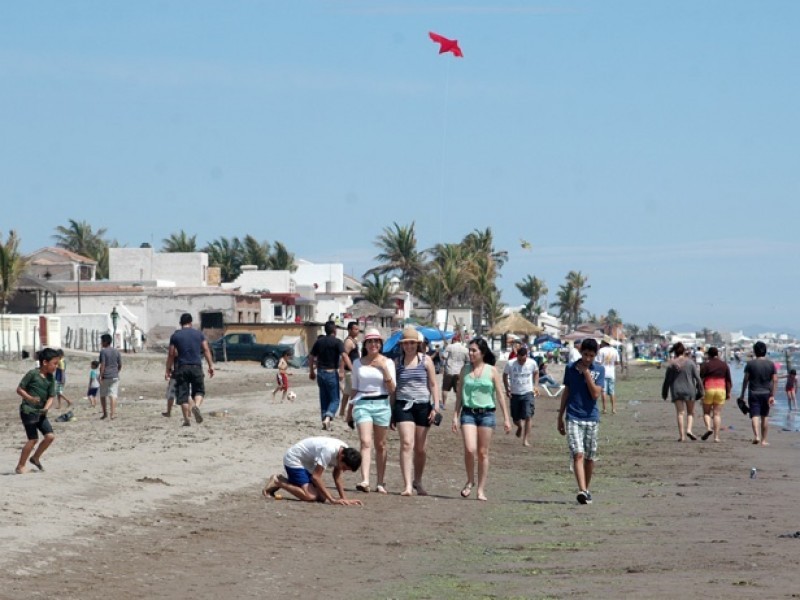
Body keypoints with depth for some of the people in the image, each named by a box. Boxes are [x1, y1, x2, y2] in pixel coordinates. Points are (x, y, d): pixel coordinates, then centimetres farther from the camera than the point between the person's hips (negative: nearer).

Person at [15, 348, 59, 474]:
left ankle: (35, 458, 21)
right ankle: (20, 466, 5)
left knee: (50, 436, 0)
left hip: (41, 412, 7)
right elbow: (19, 389, -10)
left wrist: (46, 407, -16)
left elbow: (51, 396, 4)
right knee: (33, 439, -8)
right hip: (28, 410, -7)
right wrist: (30, 398, -26)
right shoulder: (32, 374, -12)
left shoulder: (51, 377, 6)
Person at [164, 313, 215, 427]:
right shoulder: (199, 334, 7)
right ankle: (196, 406, -19)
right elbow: (206, 350, 3)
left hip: (181, 367, -1)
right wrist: (211, 366, 6)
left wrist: (168, 370, 7)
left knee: (183, 394, 2)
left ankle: (186, 419, -2)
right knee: (199, 390, 12)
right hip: (196, 366, 1)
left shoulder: (175, 336, 4)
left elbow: (171, 354, 2)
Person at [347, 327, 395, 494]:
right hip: (362, 404, 0)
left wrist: (384, 368, -11)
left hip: (381, 404, 0)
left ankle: (381, 483, 15)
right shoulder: (358, 363, 9)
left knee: (380, 445, 7)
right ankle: (365, 481, -27)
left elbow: (392, 389, -1)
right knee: (366, 442, -15)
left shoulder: (387, 362, 4)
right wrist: (349, 409, 17)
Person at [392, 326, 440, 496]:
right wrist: (392, 411, 11)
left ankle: (417, 481, 27)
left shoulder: (426, 360, 4)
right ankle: (407, 485, -18)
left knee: (420, 448, 8)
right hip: (403, 405, 0)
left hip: (422, 405, 0)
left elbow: (433, 385, 3)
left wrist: (435, 406, -7)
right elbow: (393, 387, 13)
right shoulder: (398, 362, 8)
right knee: (406, 444, -14)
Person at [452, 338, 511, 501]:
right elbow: (459, 394, 10)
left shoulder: (491, 370, 1)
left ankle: (481, 489, 10)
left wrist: (506, 418, 0)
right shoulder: (465, 369, 6)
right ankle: (470, 481, 9)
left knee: (483, 453, 3)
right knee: (470, 450, -15)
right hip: (468, 413, 1)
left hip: (486, 413, -1)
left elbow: (499, 395, 3)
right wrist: (456, 416, 3)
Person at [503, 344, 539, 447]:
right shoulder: (510, 364, -10)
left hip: (528, 393, -1)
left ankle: (526, 440, -10)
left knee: (527, 417, -15)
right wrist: (507, 389, -3)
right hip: (514, 394, 1)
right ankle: (520, 426, 46)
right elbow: (505, 376, 6)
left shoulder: (532, 363, -7)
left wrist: (536, 386, 6)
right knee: (515, 419, 9)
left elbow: (536, 373, 15)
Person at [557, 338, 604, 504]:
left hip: (591, 418, 1)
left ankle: (586, 489, 25)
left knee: (590, 457, 8)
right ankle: (582, 491, -26)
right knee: (578, 454, -15)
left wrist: (587, 373, -14)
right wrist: (560, 417, 15)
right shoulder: (570, 368, 4)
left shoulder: (599, 370, 0)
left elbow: (595, 394, -11)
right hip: (573, 418, -1)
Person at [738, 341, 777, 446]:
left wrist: (742, 394, 5)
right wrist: (772, 396, -3)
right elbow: (775, 380, -4)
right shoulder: (771, 364, 2)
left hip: (754, 393, -2)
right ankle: (763, 440, 18)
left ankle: (756, 436, -29)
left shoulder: (750, 364, -4)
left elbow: (746, 380, -4)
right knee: (764, 417, 14)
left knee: (755, 416, -6)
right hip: (766, 393, 2)